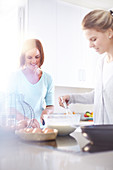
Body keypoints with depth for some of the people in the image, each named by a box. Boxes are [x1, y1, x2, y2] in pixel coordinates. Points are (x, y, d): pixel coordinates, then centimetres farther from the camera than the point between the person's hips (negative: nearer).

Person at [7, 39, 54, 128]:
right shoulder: (16, 76, 0)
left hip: (38, 126, 2)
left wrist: (47, 111, -8)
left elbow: (51, 106, 14)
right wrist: (26, 120, -18)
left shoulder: (47, 79, 7)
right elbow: (10, 107, -3)